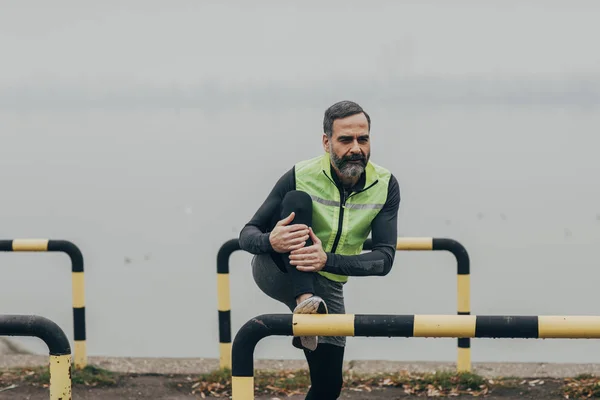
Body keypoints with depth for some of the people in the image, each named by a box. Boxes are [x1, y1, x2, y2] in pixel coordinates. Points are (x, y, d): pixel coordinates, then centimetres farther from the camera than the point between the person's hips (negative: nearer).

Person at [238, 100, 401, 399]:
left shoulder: (385, 186, -13)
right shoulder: (300, 176, -20)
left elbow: (384, 259, -20)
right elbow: (247, 235, -15)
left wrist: (328, 260, -37)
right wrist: (270, 241, -41)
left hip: (326, 287, 3)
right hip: (276, 272, -3)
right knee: (297, 199, -30)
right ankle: (304, 304, -40)